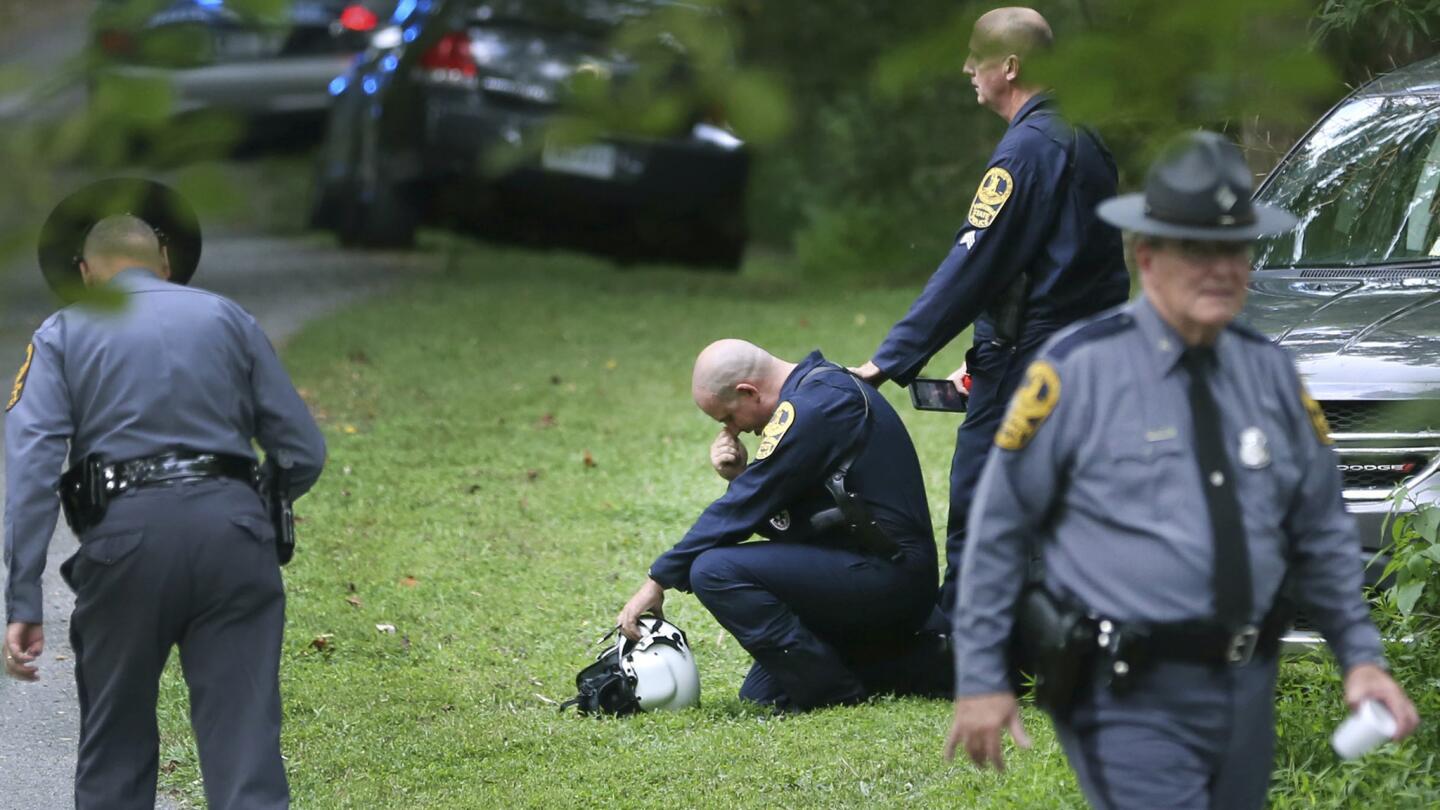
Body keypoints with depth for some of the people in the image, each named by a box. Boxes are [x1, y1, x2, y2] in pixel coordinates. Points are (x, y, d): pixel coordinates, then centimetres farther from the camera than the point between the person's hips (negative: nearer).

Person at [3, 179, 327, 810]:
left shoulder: (63, 335, 11)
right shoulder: (227, 320, 16)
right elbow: (304, 453, 13)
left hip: (126, 538, -1)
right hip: (232, 531, 1)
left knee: (114, 744, 15)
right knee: (246, 745, -1)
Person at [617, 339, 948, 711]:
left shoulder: (810, 408, -16)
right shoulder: (825, 390, 17)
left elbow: (743, 511, -14)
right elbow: (779, 521, 20)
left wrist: (659, 581, -8)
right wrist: (741, 477, 1)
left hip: (882, 575, -11)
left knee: (715, 571, -20)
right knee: (761, 694, 15)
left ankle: (834, 694, -13)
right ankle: (921, 667, 12)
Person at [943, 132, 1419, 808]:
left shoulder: (1269, 372, 9)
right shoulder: (1078, 370, -7)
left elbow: (1322, 534, 18)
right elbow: (998, 528, -2)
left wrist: (1361, 656, 8)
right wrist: (981, 677, -3)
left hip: (1246, 694, 6)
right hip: (1130, 701, -6)